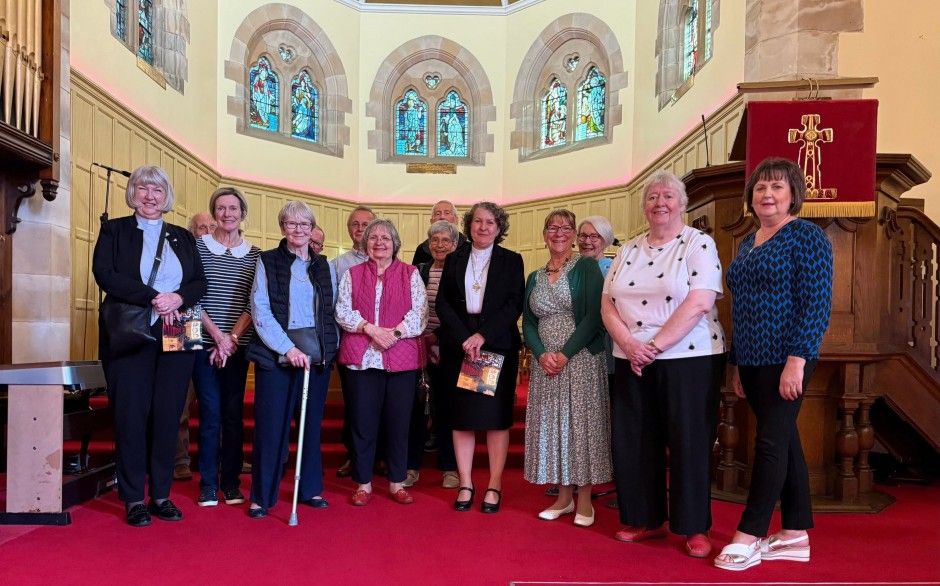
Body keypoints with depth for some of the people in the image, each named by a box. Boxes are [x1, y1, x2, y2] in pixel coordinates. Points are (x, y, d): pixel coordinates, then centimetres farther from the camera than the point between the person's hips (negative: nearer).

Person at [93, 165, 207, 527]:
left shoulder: (182, 237, 16)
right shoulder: (114, 230, 7)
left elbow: (199, 283, 9)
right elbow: (104, 273, -7)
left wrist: (178, 298, -12)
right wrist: (152, 298, -16)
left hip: (174, 337, 3)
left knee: (168, 415, 3)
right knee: (131, 413, -1)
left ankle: (161, 494, 12)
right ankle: (133, 499, 9)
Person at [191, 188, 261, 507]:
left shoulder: (254, 254, 8)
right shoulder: (198, 247, 3)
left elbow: (253, 303, 3)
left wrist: (232, 338, -9)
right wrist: (217, 335, -12)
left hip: (238, 345, 2)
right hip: (205, 343, -2)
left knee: (234, 414, 5)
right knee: (210, 414, -1)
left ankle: (231, 483, 15)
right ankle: (208, 486, 10)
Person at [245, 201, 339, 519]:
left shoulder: (324, 266, 12)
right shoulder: (267, 261, 2)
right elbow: (260, 310, -6)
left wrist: (332, 346, 1)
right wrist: (288, 348, -14)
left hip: (317, 356, 4)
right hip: (276, 356, -3)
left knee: (312, 424, 10)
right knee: (271, 426, -1)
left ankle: (311, 489, 22)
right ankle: (262, 496, 11)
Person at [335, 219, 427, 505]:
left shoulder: (410, 274, 9)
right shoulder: (352, 274, 12)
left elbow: (419, 312, 0)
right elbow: (342, 311, 2)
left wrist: (395, 332, -14)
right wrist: (370, 328, -13)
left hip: (402, 358, 0)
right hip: (362, 358, 1)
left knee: (398, 421, 5)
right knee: (363, 422, 5)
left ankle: (397, 482, 18)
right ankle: (363, 483, 17)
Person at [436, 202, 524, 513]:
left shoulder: (511, 261, 5)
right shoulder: (454, 259, 10)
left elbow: (515, 304, -4)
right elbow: (442, 303, 3)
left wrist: (483, 335, -15)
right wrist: (464, 339, -11)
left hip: (498, 345, -2)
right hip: (458, 345, 2)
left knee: (496, 416, 1)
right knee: (461, 416, 3)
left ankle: (494, 486, 9)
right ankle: (465, 484, 12)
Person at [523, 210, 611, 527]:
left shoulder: (586, 267, -1)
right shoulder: (534, 278, 14)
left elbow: (594, 316, -10)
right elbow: (527, 323, 10)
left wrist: (565, 353, -16)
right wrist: (541, 354, -8)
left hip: (581, 360, -4)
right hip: (546, 362, 5)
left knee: (581, 424, -2)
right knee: (551, 425, 7)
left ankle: (584, 499, 10)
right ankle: (564, 496, 19)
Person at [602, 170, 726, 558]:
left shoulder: (699, 244, -4)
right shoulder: (628, 250, 12)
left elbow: (699, 304, -16)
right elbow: (608, 304, 7)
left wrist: (654, 346, -19)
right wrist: (628, 342, -11)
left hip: (688, 359, -5)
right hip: (631, 362, 5)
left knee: (688, 443, 2)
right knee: (633, 442, 9)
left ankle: (694, 528, 18)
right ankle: (645, 520, 25)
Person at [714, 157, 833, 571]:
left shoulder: (806, 236, -6)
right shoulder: (748, 242, 15)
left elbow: (817, 304, -14)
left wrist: (797, 359, -21)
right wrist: (737, 364, 16)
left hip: (785, 359, -7)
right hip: (752, 360, 8)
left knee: (771, 442, -3)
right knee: (785, 442, 12)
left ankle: (748, 537, 5)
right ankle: (796, 534, 22)